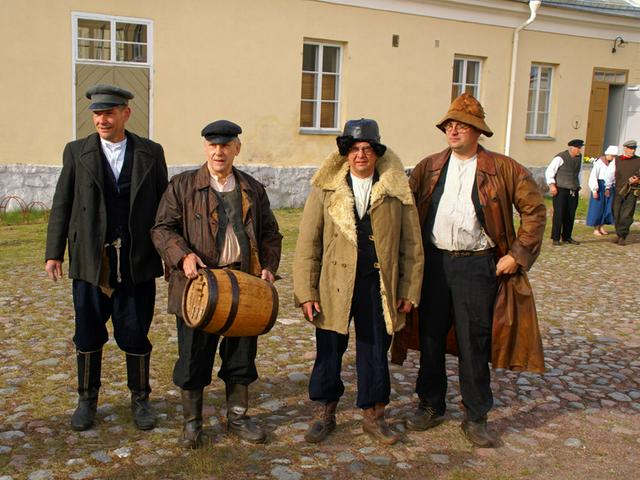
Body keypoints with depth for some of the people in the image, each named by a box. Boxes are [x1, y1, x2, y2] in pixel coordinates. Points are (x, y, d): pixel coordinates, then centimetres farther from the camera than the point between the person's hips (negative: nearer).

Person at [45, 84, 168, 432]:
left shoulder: (151, 153, 3)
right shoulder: (77, 152, 4)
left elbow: (164, 205, 5)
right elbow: (62, 205, 5)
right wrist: (54, 253, 0)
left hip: (137, 262, -1)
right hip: (90, 261, 1)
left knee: (135, 335, 6)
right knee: (88, 335, 11)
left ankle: (140, 399, 25)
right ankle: (87, 399, 29)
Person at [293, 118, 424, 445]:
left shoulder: (396, 190, 2)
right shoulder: (325, 189, 0)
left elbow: (411, 244, 6)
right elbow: (307, 242, -1)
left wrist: (409, 290, 3)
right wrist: (306, 291, -6)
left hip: (379, 286, 1)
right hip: (334, 286, 0)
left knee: (375, 352, 11)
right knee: (329, 351, 10)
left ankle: (373, 416, 29)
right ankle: (326, 415, 29)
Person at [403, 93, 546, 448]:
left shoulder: (502, 169, -1)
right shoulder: (428, 168, 8)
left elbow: (534, 210, 2)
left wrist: (519, 254, -3)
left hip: (477, 265, -3)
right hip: (433, 262, 3)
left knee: (474, 343, 4)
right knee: (430, 338, 11)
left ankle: (476, 417, 19)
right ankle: (431, 406, 29)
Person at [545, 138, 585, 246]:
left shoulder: (579, 157, 11)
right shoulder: (560, 158, -10)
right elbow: (549, 171, -6)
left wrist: (578, 185, 19)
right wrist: (552, 185, -13)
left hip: (573, 191, 6)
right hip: (561, 190, -6)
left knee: (570, 215, 6)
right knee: (559, 214, -5)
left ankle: (567, 237, 17)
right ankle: (555, 238, 2)